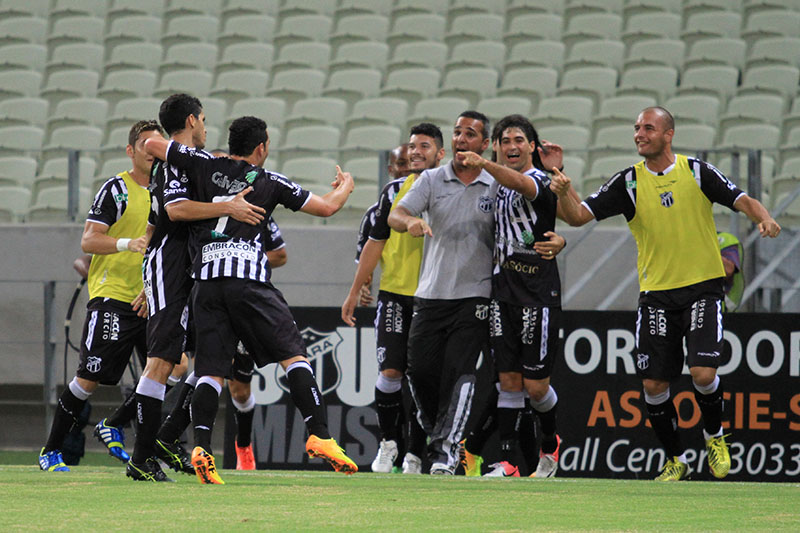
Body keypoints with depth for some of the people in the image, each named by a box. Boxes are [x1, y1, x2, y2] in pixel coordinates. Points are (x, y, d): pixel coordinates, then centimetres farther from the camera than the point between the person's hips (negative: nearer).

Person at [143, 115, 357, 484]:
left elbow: (151, 146, 19)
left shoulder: (203, 165, 13)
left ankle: (201, 448, -15)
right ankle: (319, 436, -11)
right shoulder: (270, 182, 10)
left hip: (206, 278, 3)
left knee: (210, 370, 1)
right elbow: (326, 207, 16)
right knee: (293, 355, 0)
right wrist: (345, 187, 37)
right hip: (248, 278, -3)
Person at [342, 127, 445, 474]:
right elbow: (375, 243, 10)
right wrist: (355, 292, 8)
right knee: (390, 371, -10)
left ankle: (414, 455, 10)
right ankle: (389, 442, 8)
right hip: (395, 293, 0)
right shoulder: (395, 191, 5)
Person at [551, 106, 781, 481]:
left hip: (703, 286, -2)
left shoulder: (696, 172, 0)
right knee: (653, 383, -3)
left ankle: (714, 435, 14)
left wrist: (763, 218, -24)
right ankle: (675, 461, 16)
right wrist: (564, 193, -24)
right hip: (656, 293, 2)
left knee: (703, 373, -16)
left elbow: (742, 200, -2)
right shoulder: (628, 182, 2)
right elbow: (578, 216, -3)